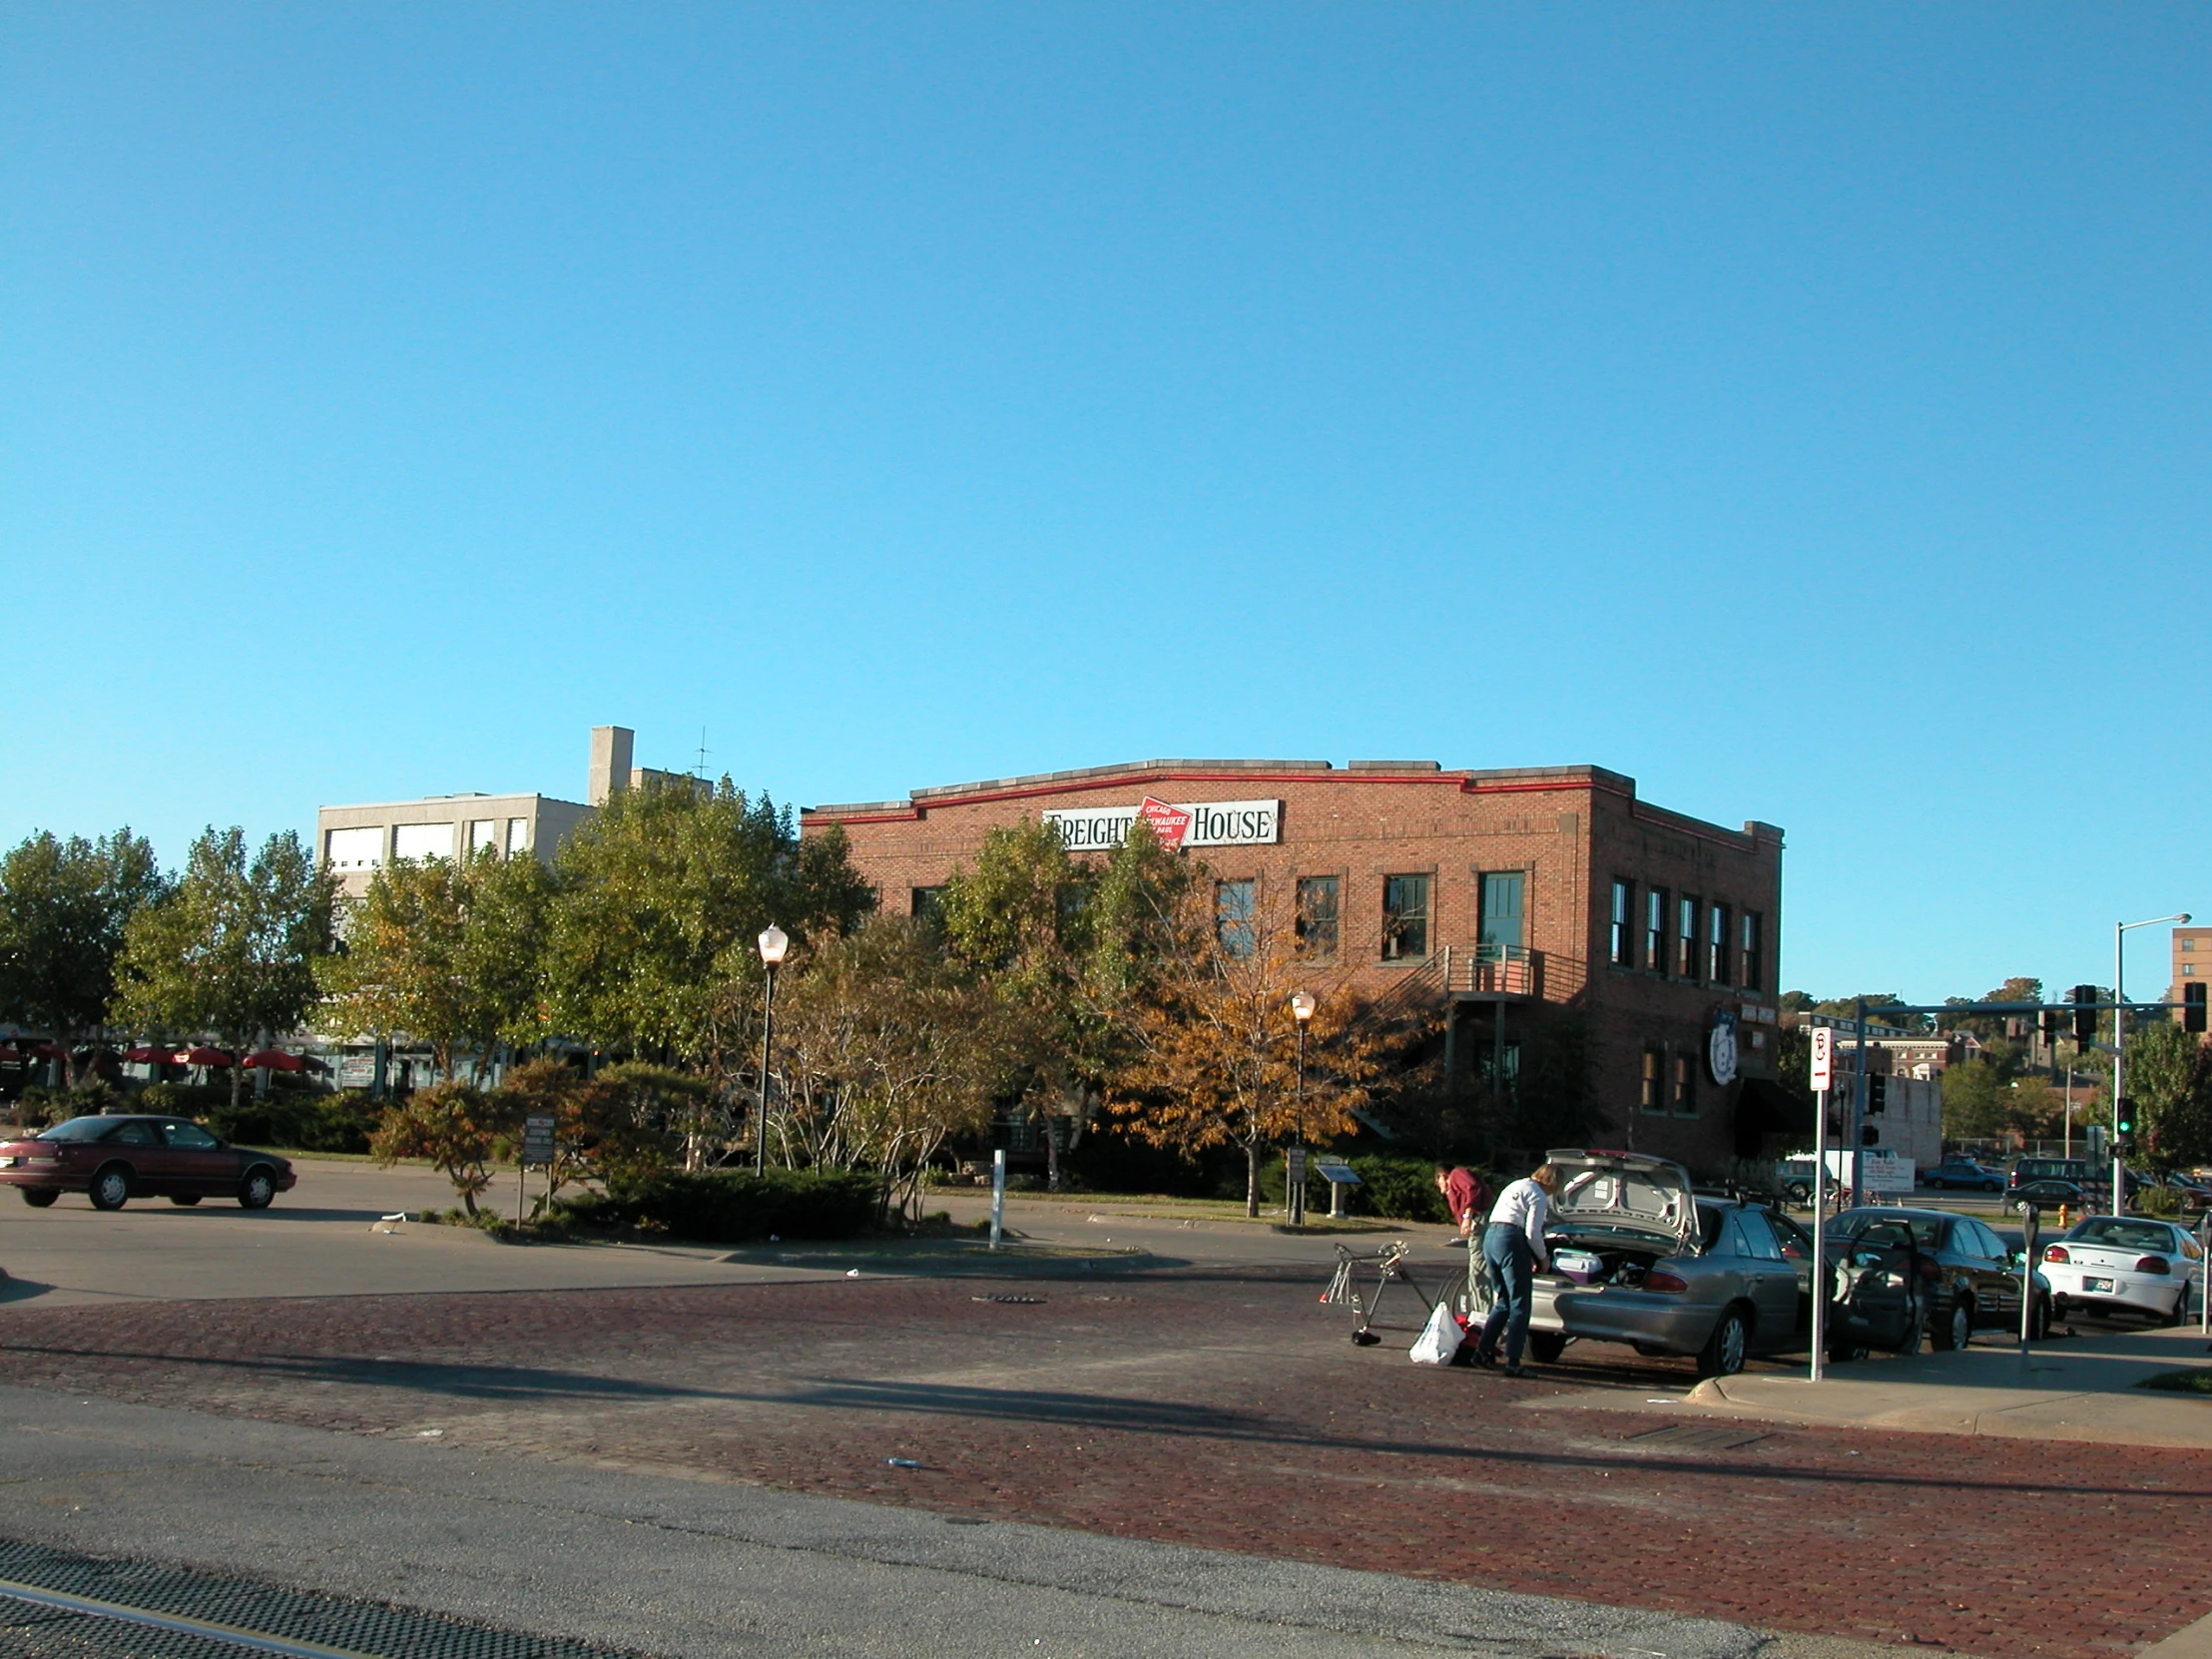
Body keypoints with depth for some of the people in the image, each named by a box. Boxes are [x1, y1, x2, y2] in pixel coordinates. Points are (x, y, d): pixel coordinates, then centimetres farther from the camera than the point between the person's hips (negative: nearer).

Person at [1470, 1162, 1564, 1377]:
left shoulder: (1516, 1186, 23)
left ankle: (1482, 1351, 14)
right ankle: (1512, 1362, -8)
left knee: (1502, 1303, 18)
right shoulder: (1539, 1196, -3)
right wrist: (1543, 1258, 7)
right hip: (1511, 1241, -8)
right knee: (1519, 1305, -3)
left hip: (1490, 1237, 8)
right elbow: (1533, 1233, -10)